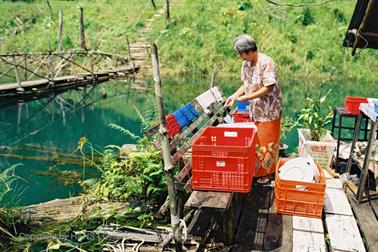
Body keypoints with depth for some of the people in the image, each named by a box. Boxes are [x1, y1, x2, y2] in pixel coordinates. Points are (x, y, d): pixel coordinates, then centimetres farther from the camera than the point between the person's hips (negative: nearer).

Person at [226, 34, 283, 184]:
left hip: (269, 111, -7)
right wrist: (234, 96, -1)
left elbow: (268, 88, -25)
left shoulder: (266, 62, -21)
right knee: (255, 141, 13)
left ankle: (267, 172, 18)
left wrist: (246, 97, -23)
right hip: (255, 110, 7)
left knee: (266, 141, 4)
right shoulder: (246, 64, 4)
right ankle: (257, 170, 27)